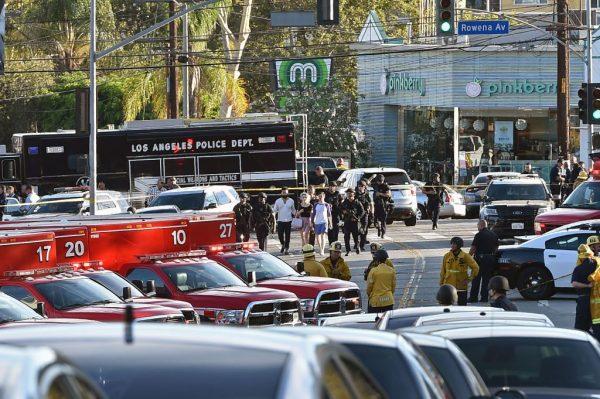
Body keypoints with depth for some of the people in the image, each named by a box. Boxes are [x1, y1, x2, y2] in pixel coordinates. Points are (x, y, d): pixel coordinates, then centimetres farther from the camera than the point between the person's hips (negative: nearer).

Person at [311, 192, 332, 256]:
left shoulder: (326, 205, 2)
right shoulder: (316, 205, 6)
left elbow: (329, 214, 8)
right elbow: (313, 214, 8)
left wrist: (330, 223, 8)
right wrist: (311, 222, 4)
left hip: (324, 222, -3)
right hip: (317, 222, 3)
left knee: (323, 236, -15)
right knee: (317, 236, 8)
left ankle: (322, 250, -18)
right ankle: (320, 249, 27)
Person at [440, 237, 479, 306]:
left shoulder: (465, 256, -6)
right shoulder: (447, 256, 0)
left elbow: (475, 268, -1)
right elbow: (443, 271, 7)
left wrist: (469, 279, -5)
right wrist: (441, 284, 6)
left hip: (461, 287, -1)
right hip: (449, 286, 1)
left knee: (462, 305, 4)